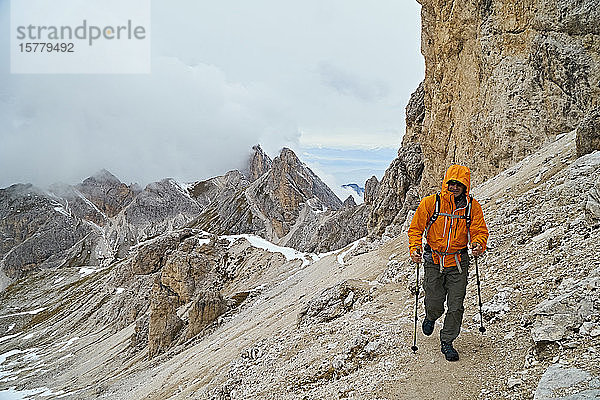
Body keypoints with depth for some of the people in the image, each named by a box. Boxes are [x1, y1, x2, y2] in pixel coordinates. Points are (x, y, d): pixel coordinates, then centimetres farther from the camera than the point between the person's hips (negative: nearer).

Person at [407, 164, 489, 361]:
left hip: (458, 262, 1)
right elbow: (416, 228, -2)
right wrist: (415, 248, -18)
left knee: (456, 306, 1)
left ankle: (447, 342, 21)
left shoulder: (472, 206, -3)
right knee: (434, 304, 4)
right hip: (434, 261, -1)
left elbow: (480, 231, 0)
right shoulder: (430, 203, -7)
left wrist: (478, 244, -22)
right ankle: (431, 318, 41)